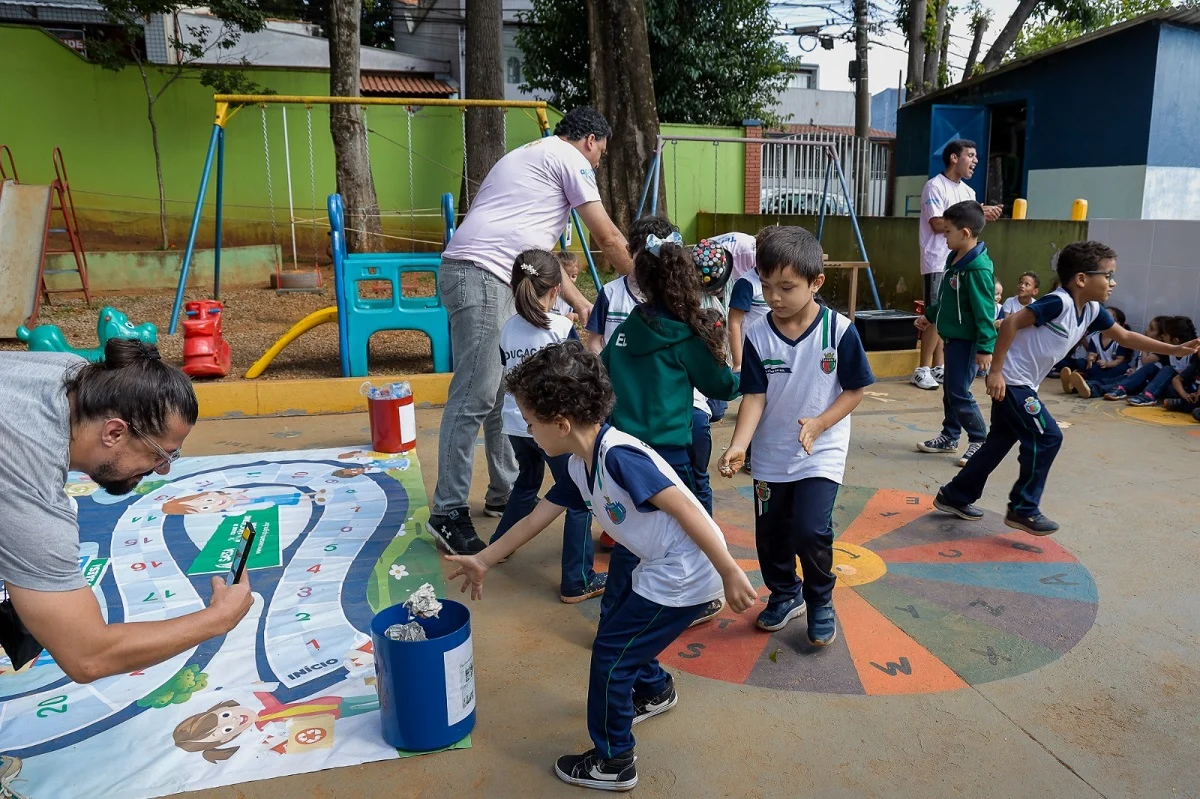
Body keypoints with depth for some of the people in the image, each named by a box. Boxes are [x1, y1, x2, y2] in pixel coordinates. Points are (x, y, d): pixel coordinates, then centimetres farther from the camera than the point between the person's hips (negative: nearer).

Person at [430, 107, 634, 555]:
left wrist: (579, 302, 26)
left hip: (491, 278, 10)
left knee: (505, 392, 15)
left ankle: (505, 493, 25)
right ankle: (448, 513, -3)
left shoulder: (528, 157, 31)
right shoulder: (571, 158, 3)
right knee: (474, 398, -9)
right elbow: (608, 238, 2)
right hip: (481, 275, -10)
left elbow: (535, 249, 29)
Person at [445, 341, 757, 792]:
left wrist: (731, 574, -23)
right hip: (661, 569, 9)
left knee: (610, 653, 2)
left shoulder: (619, 456, -26)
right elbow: (537, 517, 14)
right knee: (619, 630, 26)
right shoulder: (580, 467, 3)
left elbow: (684, 508, -27)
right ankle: (654, 691, 54)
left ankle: (614, 764, 21)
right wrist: (484, 560, 21)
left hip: (687, 574, -9)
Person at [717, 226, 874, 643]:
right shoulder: (758, 335, -9)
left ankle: (820, 602, 15)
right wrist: (738, 445, -24)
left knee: (810, 530, -14)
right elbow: (754, 396, -10)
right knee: (770, 534, 13)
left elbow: (855, 390, -7)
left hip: (822, 453, -3)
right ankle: (785, 595, 40)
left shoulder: (839, 330, -15)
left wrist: (818, 424, -20)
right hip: (770, 455, 3)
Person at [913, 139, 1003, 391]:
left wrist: (985, 217, 0)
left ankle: (938, 367, 16)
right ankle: (923, 369, -5)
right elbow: (938, 224, -17)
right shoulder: (935, 186, -8)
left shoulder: (968, 191, 16)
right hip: (939, 262, -8)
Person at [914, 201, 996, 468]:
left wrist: (985, 348, -22)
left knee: (959, 393, -5)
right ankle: (949, 437, 28)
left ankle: (980, 441, 9)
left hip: (967, 341, -10)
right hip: (952, 337, 10)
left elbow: (985, 311, -22)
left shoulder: (978, 268, -22)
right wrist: (930, 316, 29)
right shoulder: (954, 259, 8)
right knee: (949, 390, 16)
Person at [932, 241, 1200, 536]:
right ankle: (1023, 509, 4)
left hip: (1023, 384, 10)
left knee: (1000, 442, 14)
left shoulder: (1092, 310, 7)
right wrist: (996, 371, -26)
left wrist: (1174, 349, 15)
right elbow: (1011, 322, -24)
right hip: (1010, 380, -10)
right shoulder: (1059, 302, -21)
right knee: (1047, 437, -7)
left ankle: (954, 496, 23)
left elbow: (1125, 337, 19)